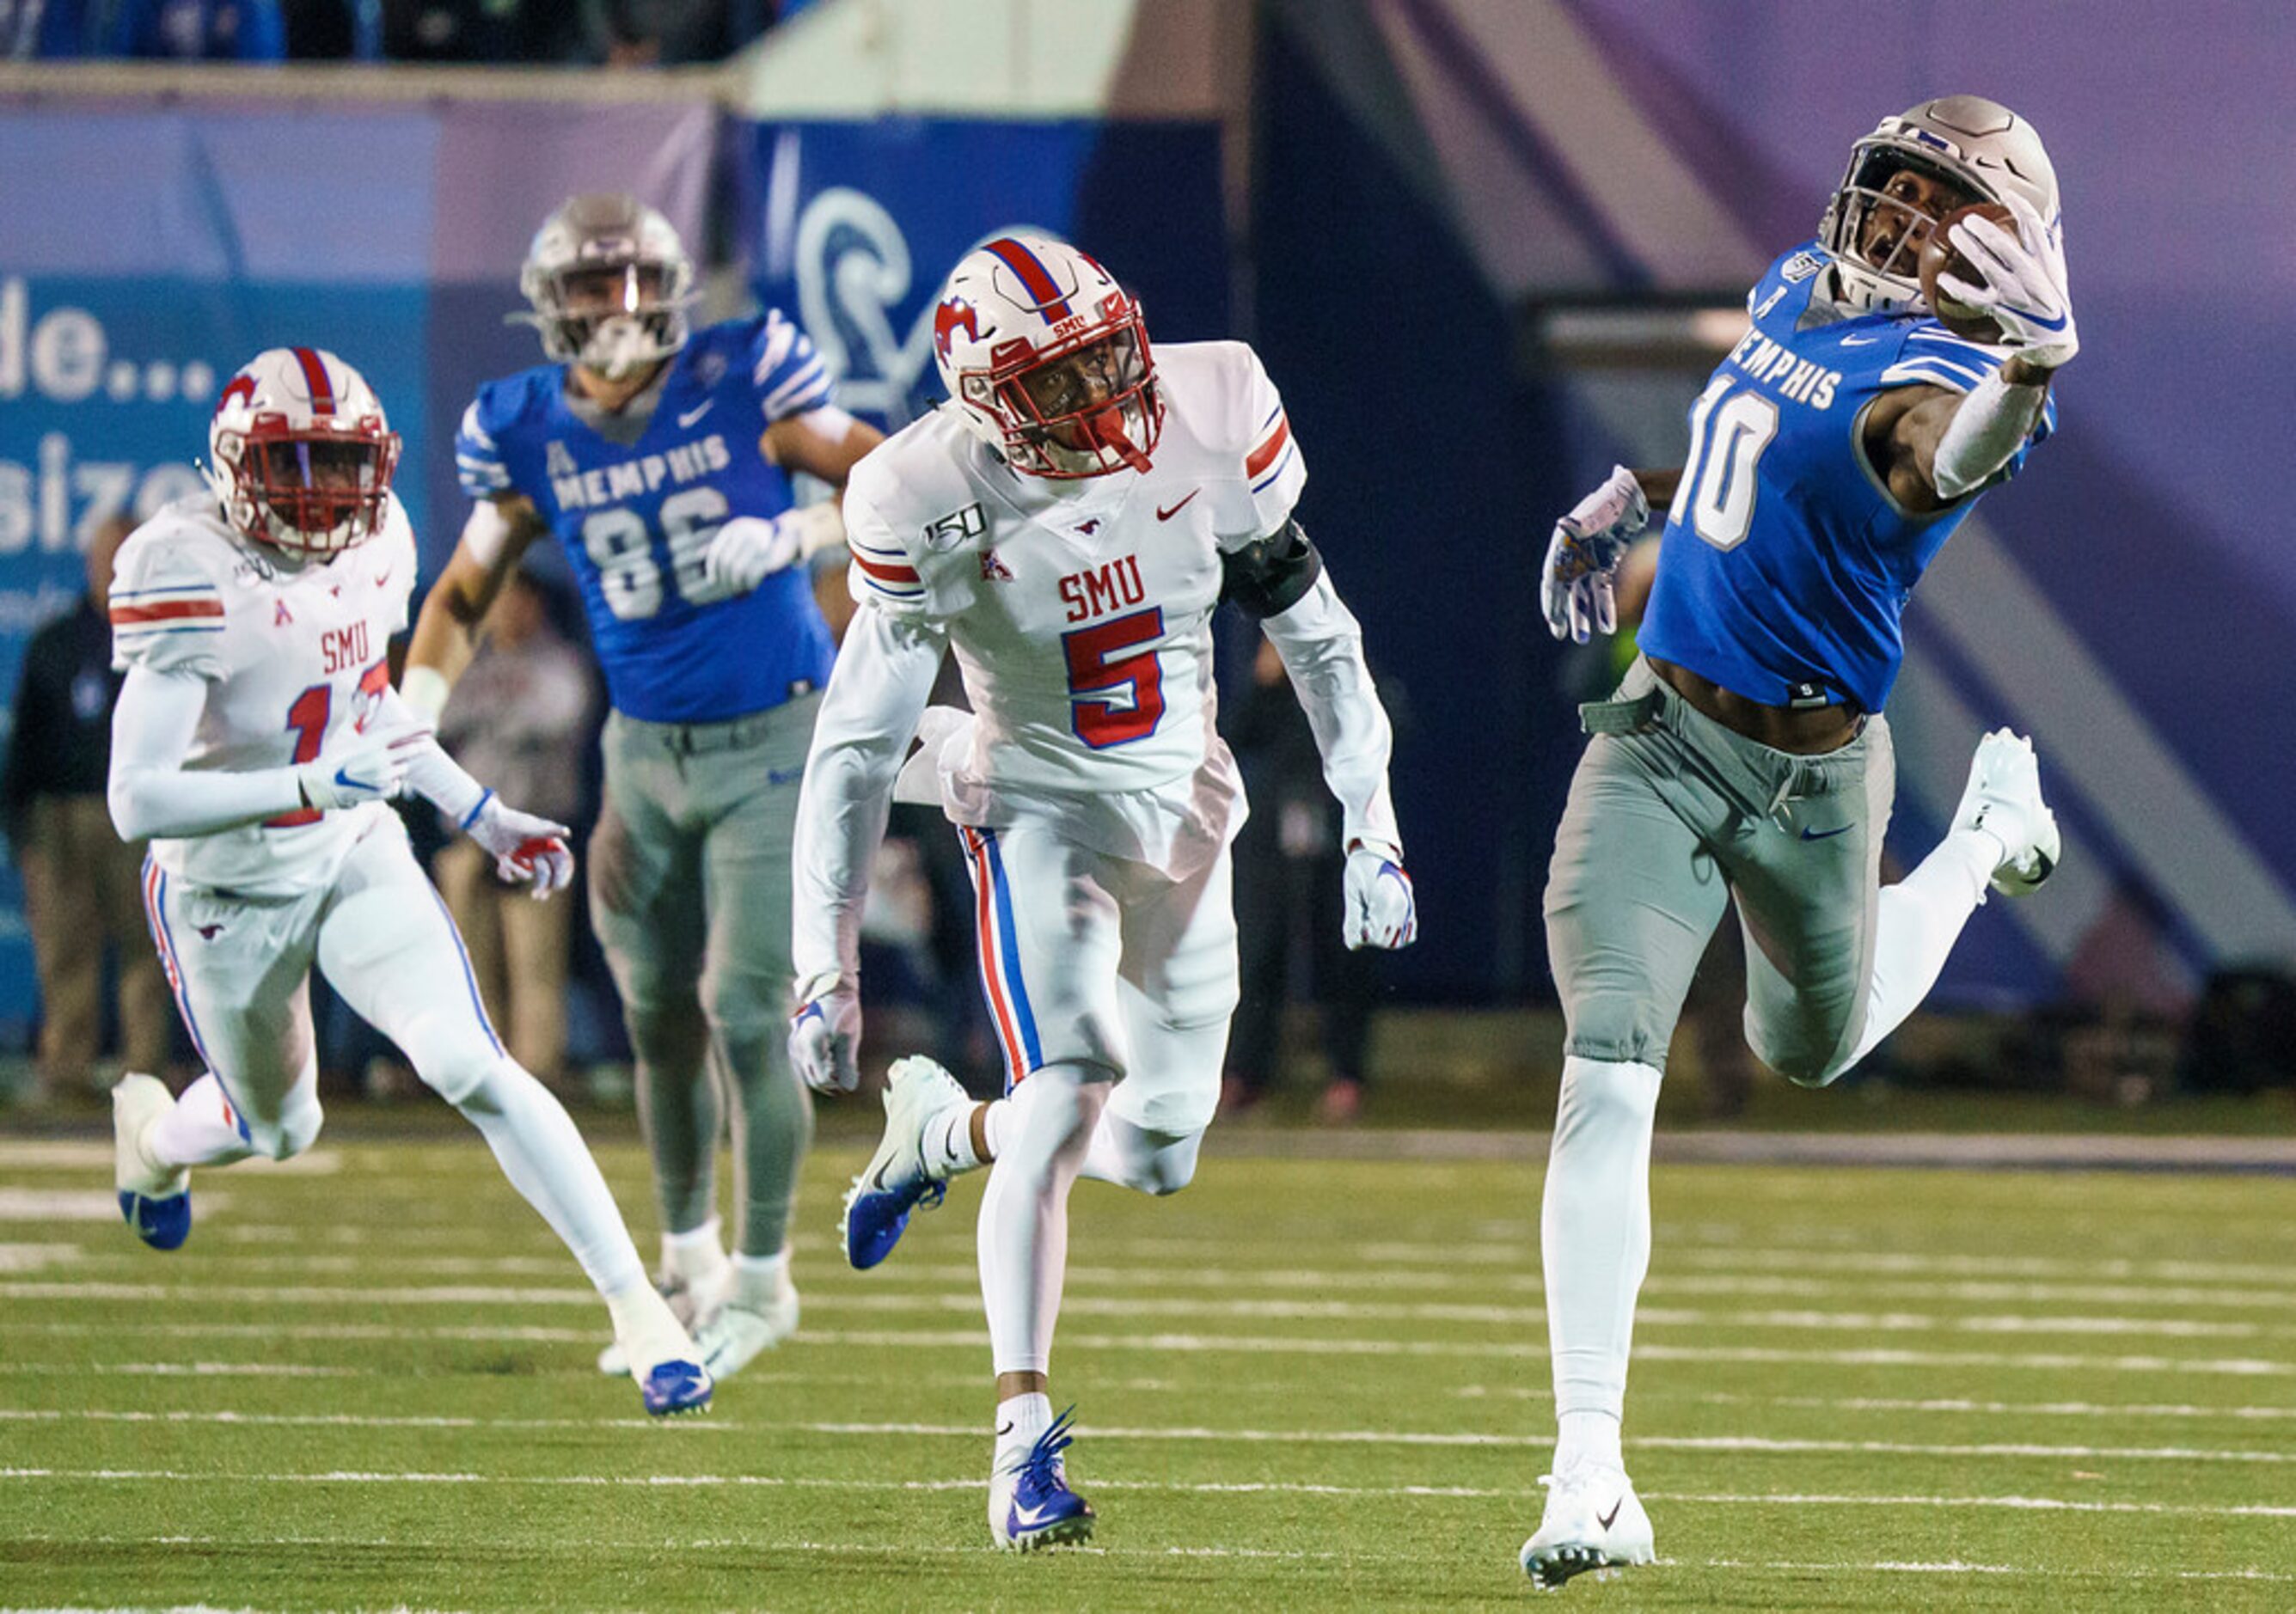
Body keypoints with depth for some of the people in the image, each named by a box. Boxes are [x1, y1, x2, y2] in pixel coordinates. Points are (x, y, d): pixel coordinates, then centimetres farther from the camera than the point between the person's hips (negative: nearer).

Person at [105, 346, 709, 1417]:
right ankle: (151, 1130, 56)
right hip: (228, 889, -3)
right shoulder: (191, 577, -29)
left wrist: (482, 818, 11)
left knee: (471, 1068, -18)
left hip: (356, 856, 3)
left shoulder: (374, 545, -8)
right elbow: (138, 802, -33)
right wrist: (316, 785, -42)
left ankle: (635, 1303, -16)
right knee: (276, 1129, 18)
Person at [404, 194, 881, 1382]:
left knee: (743, 1014, -9)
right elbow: (465, 591, 10)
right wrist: (415, 707, -5)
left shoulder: (742, 387, -12)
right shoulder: (529, 435, -2)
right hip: (646, 750, 4)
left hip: (775, 744, -4)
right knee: (660, 1019, 12)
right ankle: (688, 1262, 33)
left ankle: (761, 1277, 10)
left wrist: (793, 535, -23)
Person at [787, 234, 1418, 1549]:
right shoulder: (930, 506, -21)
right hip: (1042, 809, -4)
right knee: (1064, 1103, -21)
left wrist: (1372, 825, 0)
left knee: (1159, 1154, 8)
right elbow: (857, 748, -14)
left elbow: (1315, 633, -1)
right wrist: (827, 967, -16)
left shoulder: (1213, 424, -15)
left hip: (1185, 815, 4)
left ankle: (940, 1127, 37)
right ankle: (1025, 1437, -14)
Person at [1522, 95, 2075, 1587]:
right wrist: (1636, 498, 27)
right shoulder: (1798, 291, 4)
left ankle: (1989, 833, 48)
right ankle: (1591, 1479, -10)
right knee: (1610, 1075, -10)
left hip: (1807, 774, -4)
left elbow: (1949, 460, -44)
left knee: (1816, 1048, 21)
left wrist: (2032, 363, -62)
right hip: (1658, 738, 4)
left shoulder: (1934, 377, -18)